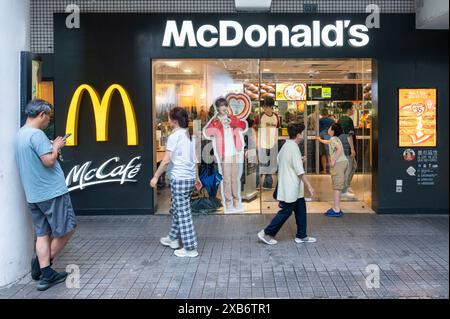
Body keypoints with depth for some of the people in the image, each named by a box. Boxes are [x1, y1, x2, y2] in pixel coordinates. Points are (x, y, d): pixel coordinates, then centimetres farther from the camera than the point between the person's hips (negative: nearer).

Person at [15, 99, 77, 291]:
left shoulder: (20, 135, 14)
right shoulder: (36, 134, -16)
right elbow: (48, 161, -22)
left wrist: (52, 146, 16)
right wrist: (56, 147, -5)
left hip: (33, 194, 9)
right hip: (52, 192, -9)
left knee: (42, 234, 10)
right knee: (67, 229, 6)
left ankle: (46, 275, 10)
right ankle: (43, 261, 10)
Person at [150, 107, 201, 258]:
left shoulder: (174, 136, -13)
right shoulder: (189, 136, 12)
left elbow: (166, 160, -17)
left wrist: (156, 176, -8)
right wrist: (196, 177, 22)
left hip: (179, 179, -9)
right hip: (190, 178, 9)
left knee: (183, 213, -2)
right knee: (177, 209, 21)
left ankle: (190, 248, 3)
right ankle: (173, 239, 34)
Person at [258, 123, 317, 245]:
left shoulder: (285, 147, 11)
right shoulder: (294, 148, -19)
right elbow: (300, 171, -21)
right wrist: (309, 186, -16)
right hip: (291, 190, -9)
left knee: (301, 210, 13)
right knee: (285, 212, -1)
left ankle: (301, 236, 21)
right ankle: (267, 233, 8)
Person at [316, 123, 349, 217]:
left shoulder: (333, 139, -9)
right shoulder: (336, 139, 19)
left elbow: (339, 148, -26)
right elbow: (328, 142, 43)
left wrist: (333, 161, -23)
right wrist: (320, 140, 61)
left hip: (339, 163, -10)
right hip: (343, 162, 10)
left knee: (336, 187, -7)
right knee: (338, 186, 14)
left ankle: (336, 210, -5)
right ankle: (337, 207, 21)